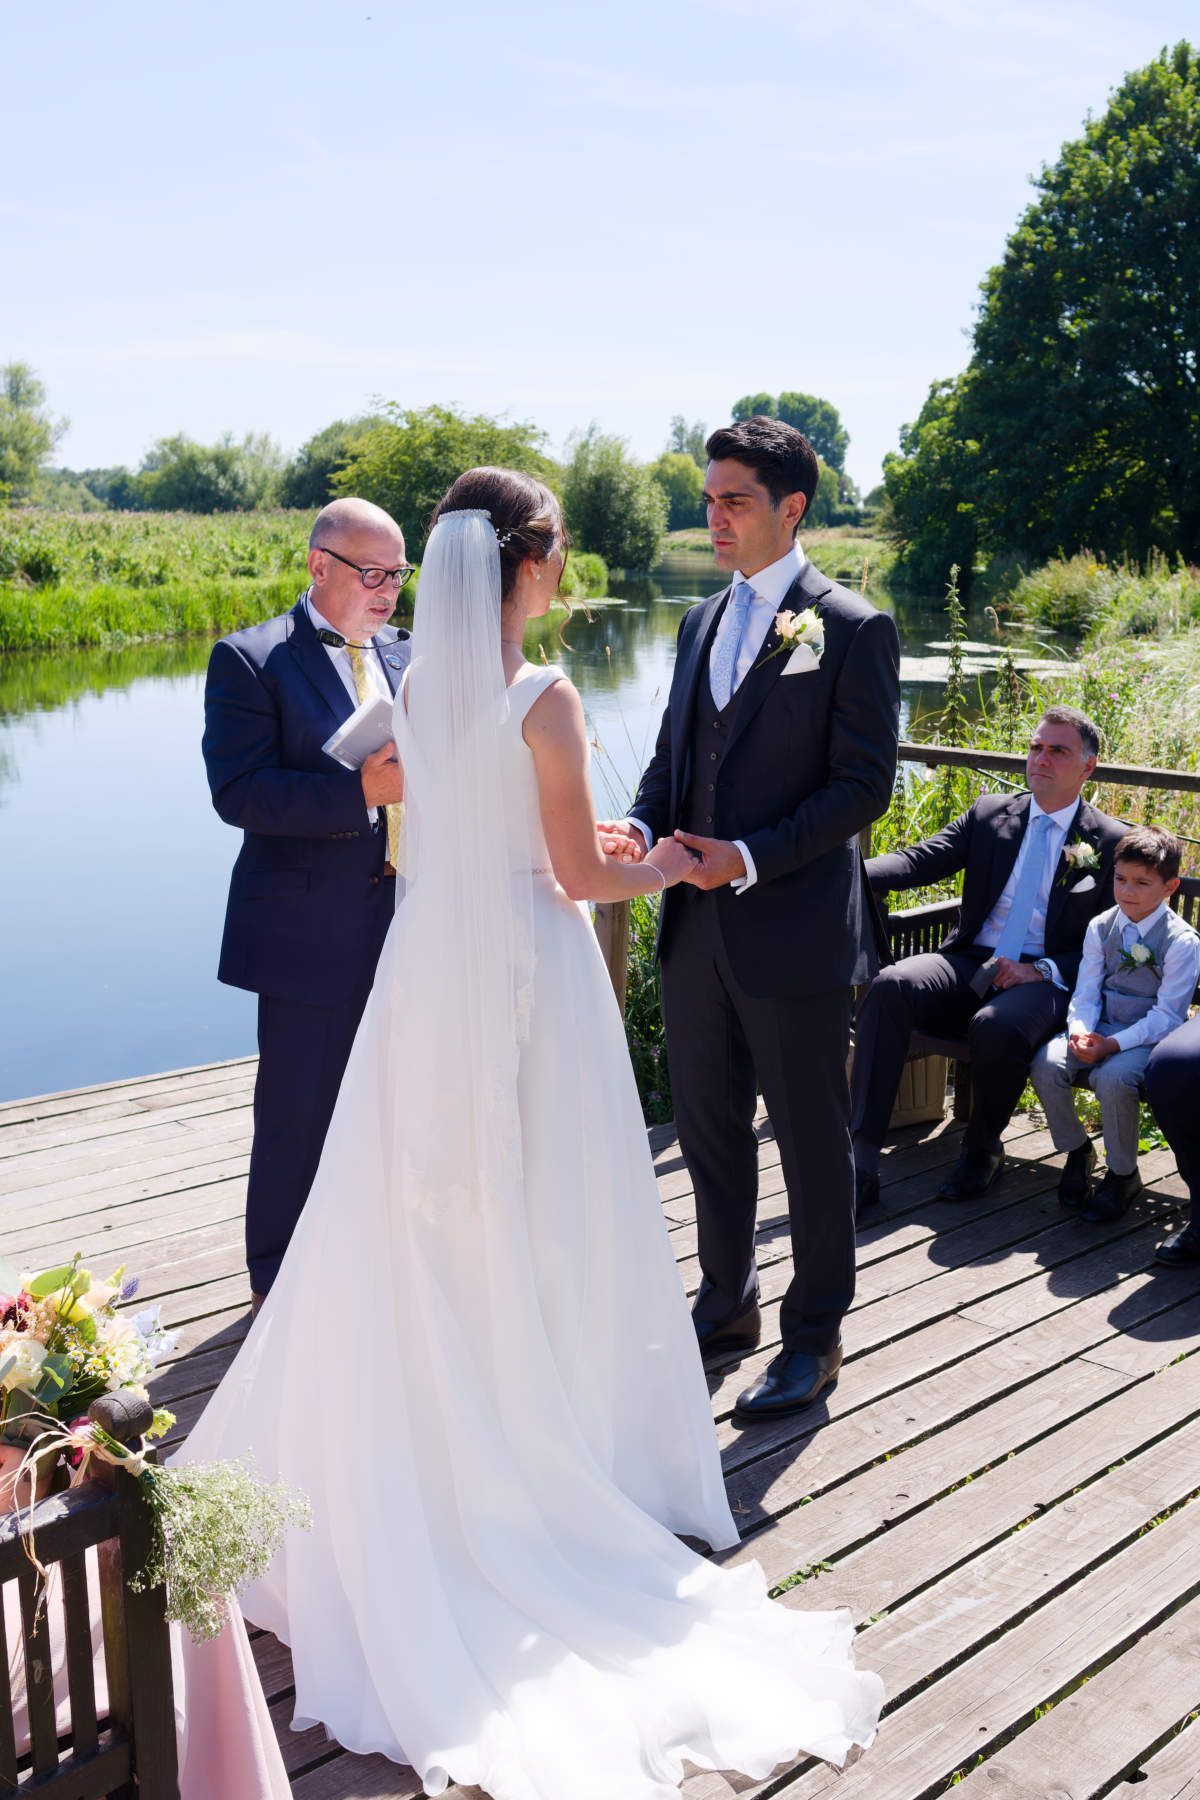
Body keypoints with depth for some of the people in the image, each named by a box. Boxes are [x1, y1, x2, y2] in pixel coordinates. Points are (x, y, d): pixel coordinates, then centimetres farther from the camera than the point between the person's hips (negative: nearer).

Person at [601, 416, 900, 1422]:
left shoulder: (853, 629, -8)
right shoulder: (703, 622, 13)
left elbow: (864, 784, -12)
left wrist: (752, 858, -21)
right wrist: (641, 825, -5)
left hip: (795, 930, -7)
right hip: (699, 925, 7)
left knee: (811, 1137, 7)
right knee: (708, 1126, 17)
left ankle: (815, 1335, 24)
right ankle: (728, 1303, 36)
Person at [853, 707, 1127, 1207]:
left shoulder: (1109, 842, 7)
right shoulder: (989, 813, 14)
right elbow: (921, 860, 0)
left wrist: (1042, 971, -14)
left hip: (1044, 981, -3)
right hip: (970, 965, 3)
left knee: (996, 1027, -36)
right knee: (890, 985, -27)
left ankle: (982, 1150, -6)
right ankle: (861, 1159, -30)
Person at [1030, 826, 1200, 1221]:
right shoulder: (1101, 928, 3)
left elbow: (1167, 1015, -14)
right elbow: (1086, 994, 3)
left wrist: (1113, 1044, -25)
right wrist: (1080, 1032, -19)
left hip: (1150, 1036, -5)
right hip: (1100, 1028, 5)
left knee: (1113, 1078, -35)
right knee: (1046, 1064, -22)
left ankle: (1122, 1174, -8)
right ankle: (1077, 1152, 4)